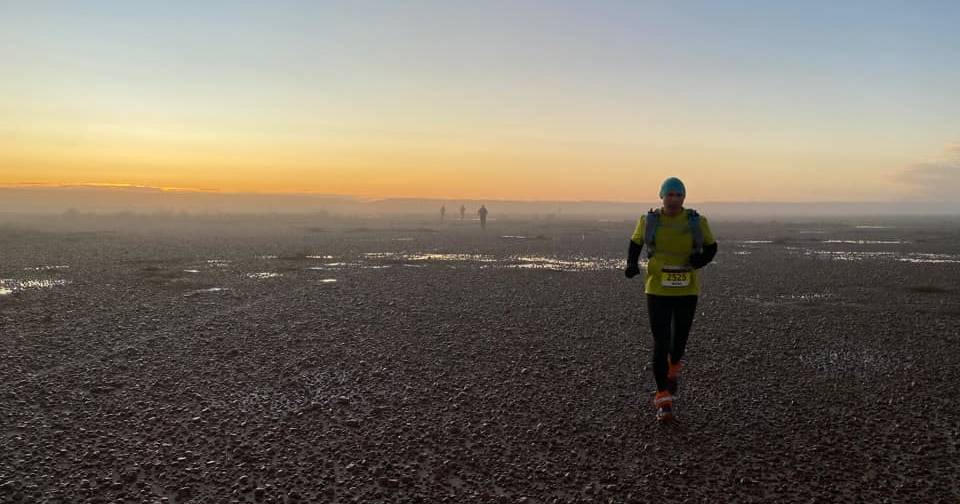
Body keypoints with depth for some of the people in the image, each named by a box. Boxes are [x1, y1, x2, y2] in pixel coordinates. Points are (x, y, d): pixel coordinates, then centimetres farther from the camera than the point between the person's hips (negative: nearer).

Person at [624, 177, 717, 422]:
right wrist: (631, 264, -9)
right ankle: (663, 399, 2)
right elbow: (635, 243, 11)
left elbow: (711, 247, 8)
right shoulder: (648, 221, -3)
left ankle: (673, 368, 51)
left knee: (679, 338, 16)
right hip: (657, 291, -1)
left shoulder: (696, 221, -3)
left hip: (687, 291, 1)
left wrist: (702, 258, -15)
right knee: (660, 344, -6)